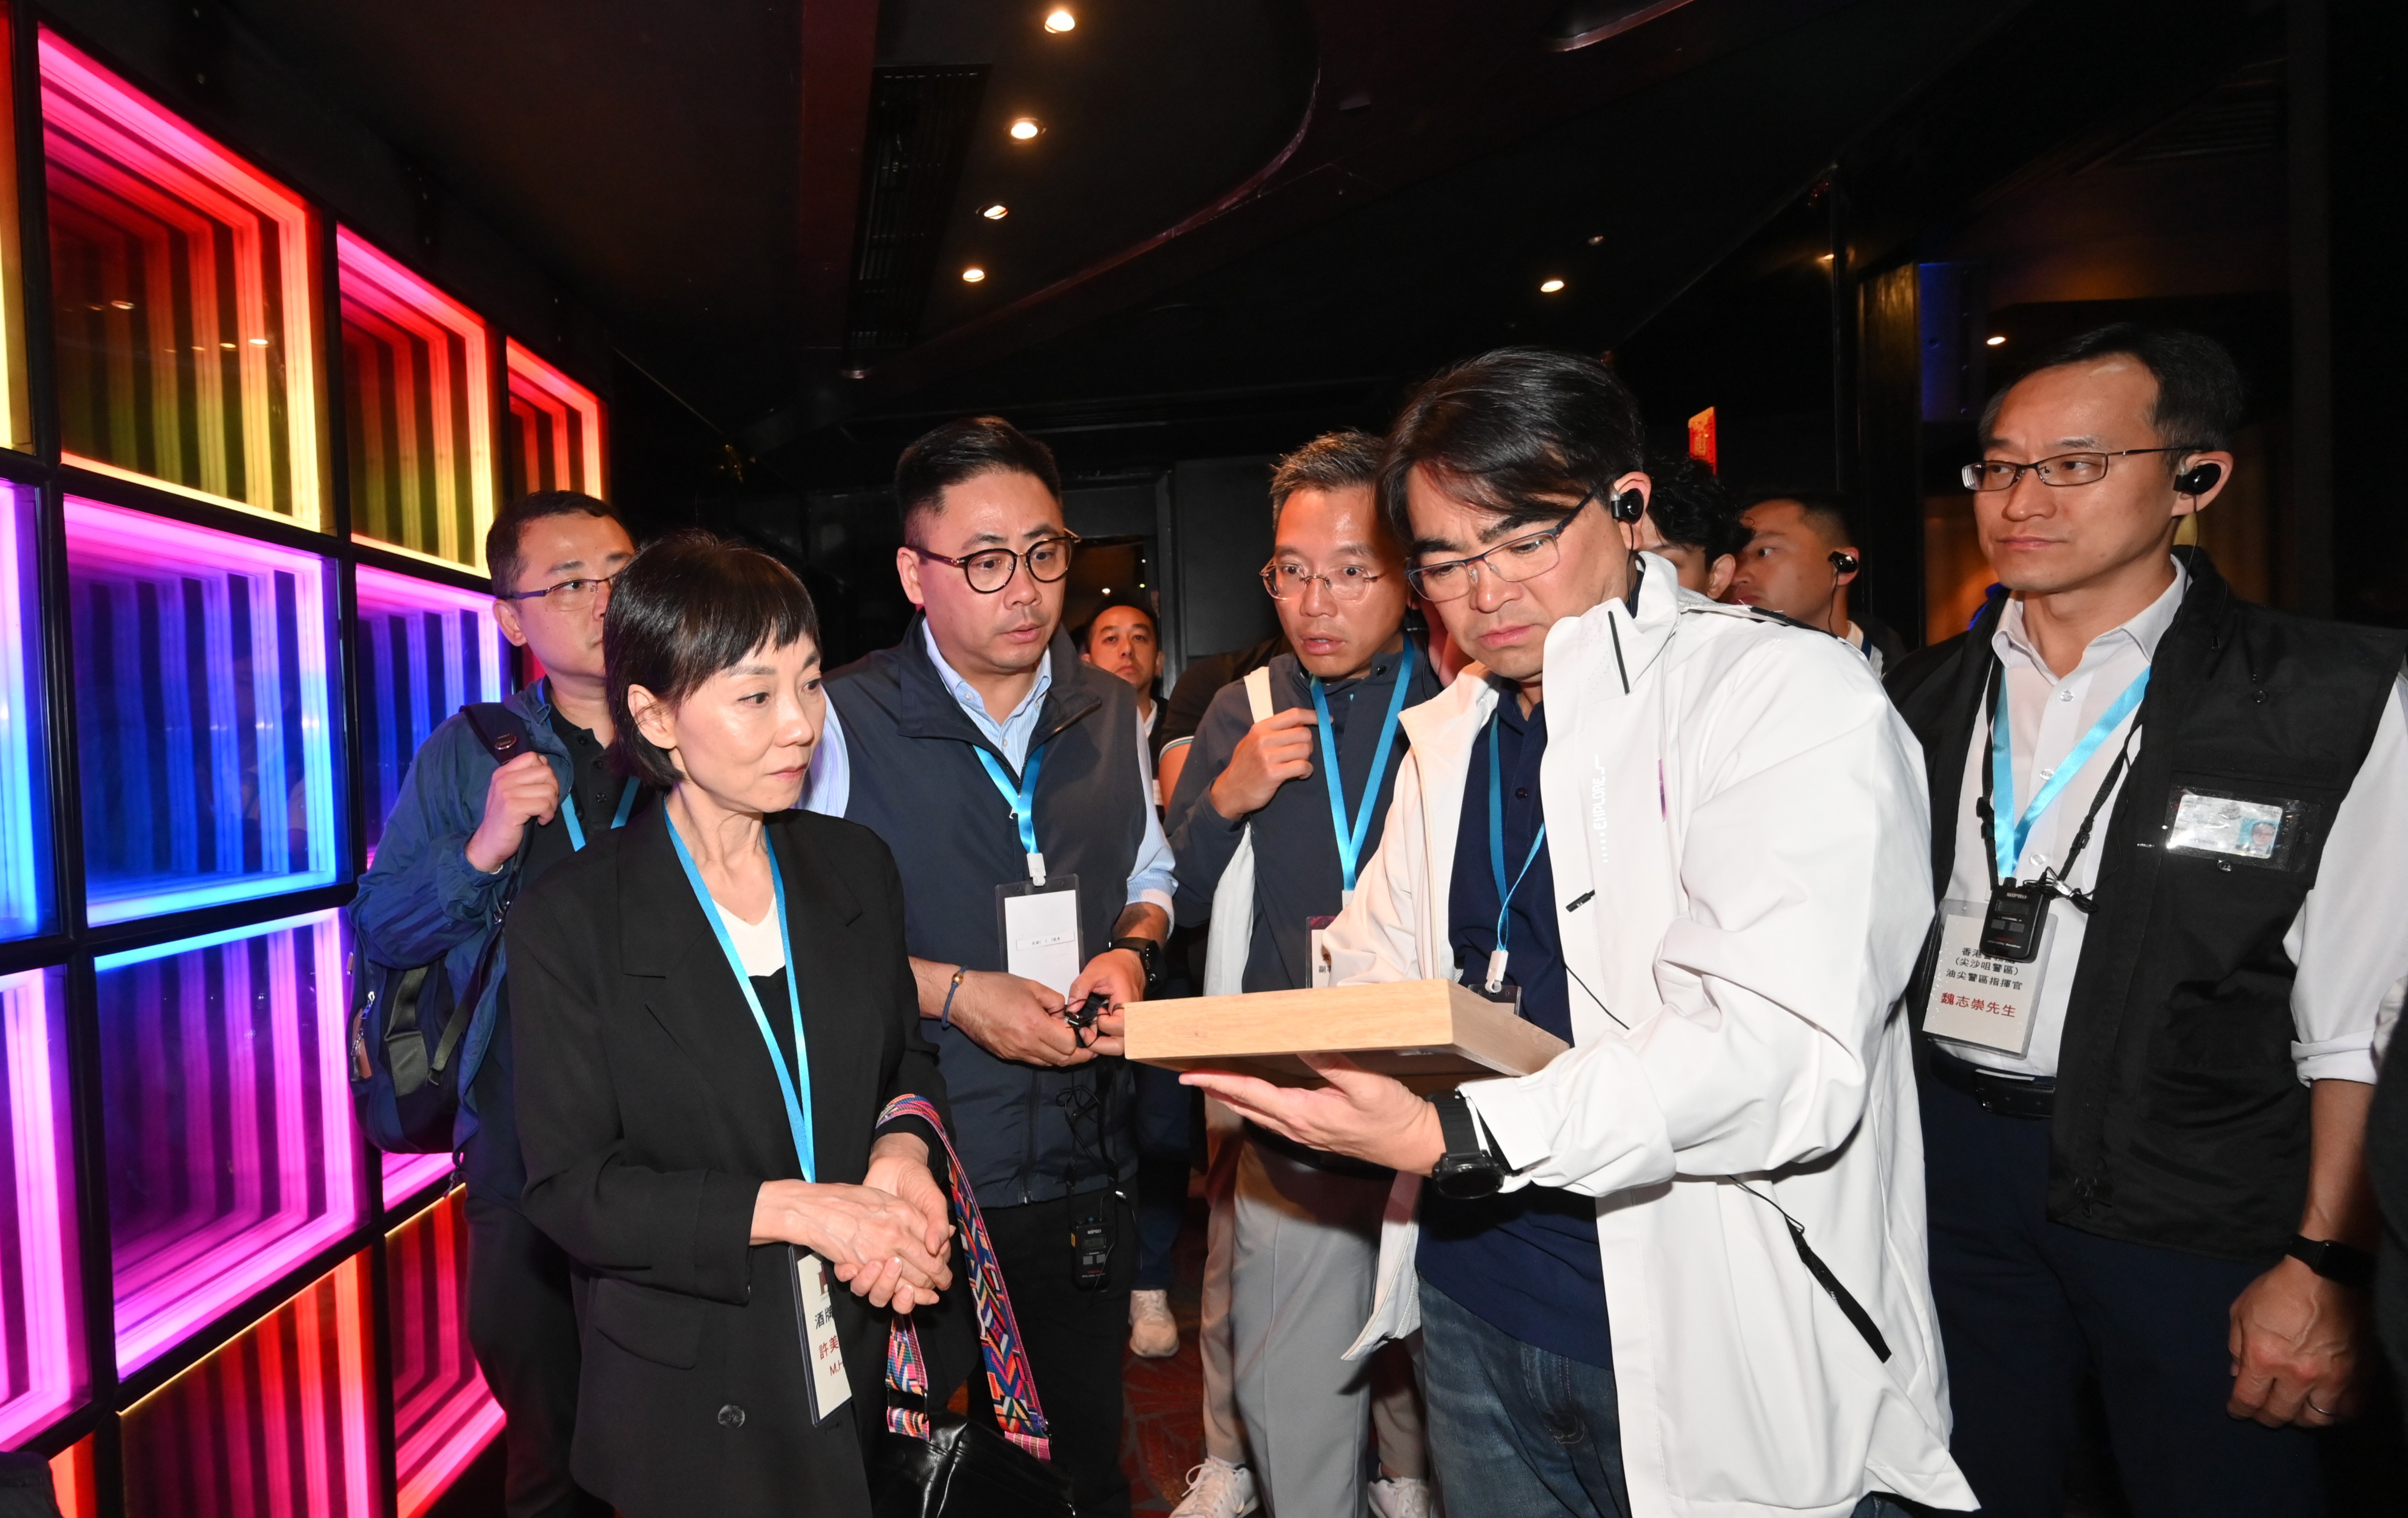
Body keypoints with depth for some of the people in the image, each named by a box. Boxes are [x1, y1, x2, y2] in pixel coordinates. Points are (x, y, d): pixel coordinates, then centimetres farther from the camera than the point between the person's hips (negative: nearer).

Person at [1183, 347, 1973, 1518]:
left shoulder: (1791, 697, -14)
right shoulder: (1445, 737, 10)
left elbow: (1786, 1061, -25)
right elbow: (1380, 959, 16)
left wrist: (1456, 1137, -34)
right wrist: (1276, 1049, -7)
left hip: (1728, 1360, -6)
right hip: (1472, 1313, 6)